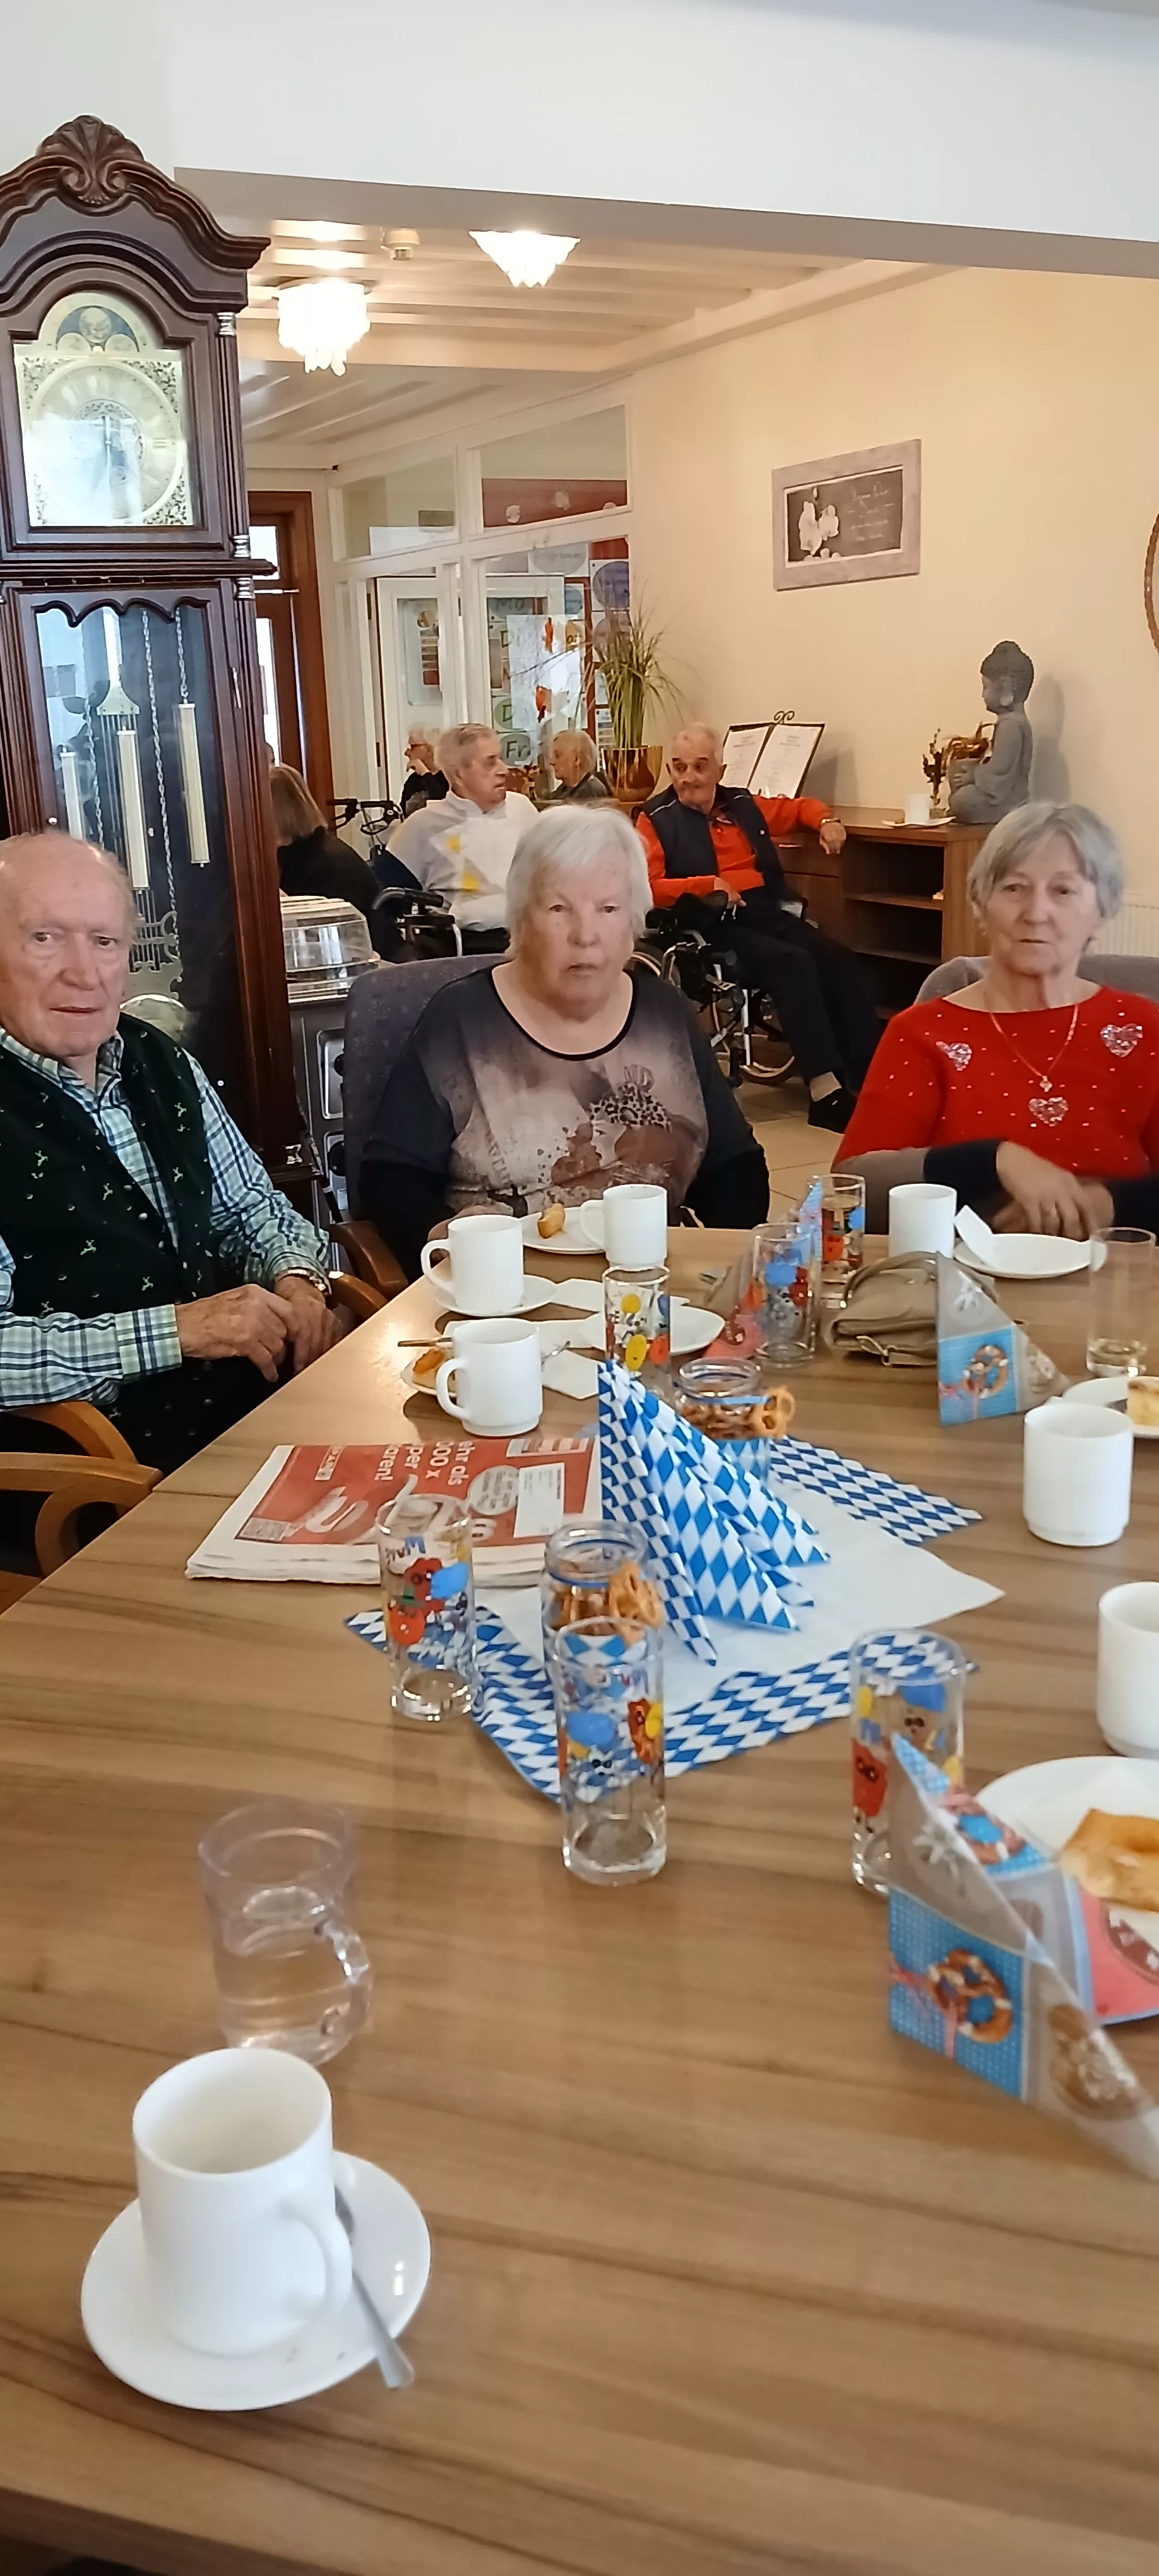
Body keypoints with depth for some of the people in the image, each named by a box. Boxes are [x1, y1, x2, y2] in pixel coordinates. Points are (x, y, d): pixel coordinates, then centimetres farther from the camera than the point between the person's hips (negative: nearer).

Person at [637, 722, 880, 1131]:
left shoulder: (744, 805, 19)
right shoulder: (657, 820, 3)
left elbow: (798, 806, 36)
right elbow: (646, 888, -11)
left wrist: (825, 821, 13)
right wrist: (709, 885, -19)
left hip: (770, 914, 6)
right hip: (713, 927, -6)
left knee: (840, 962, -20)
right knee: (794, 964, -31)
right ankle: (825, 1093, -33)